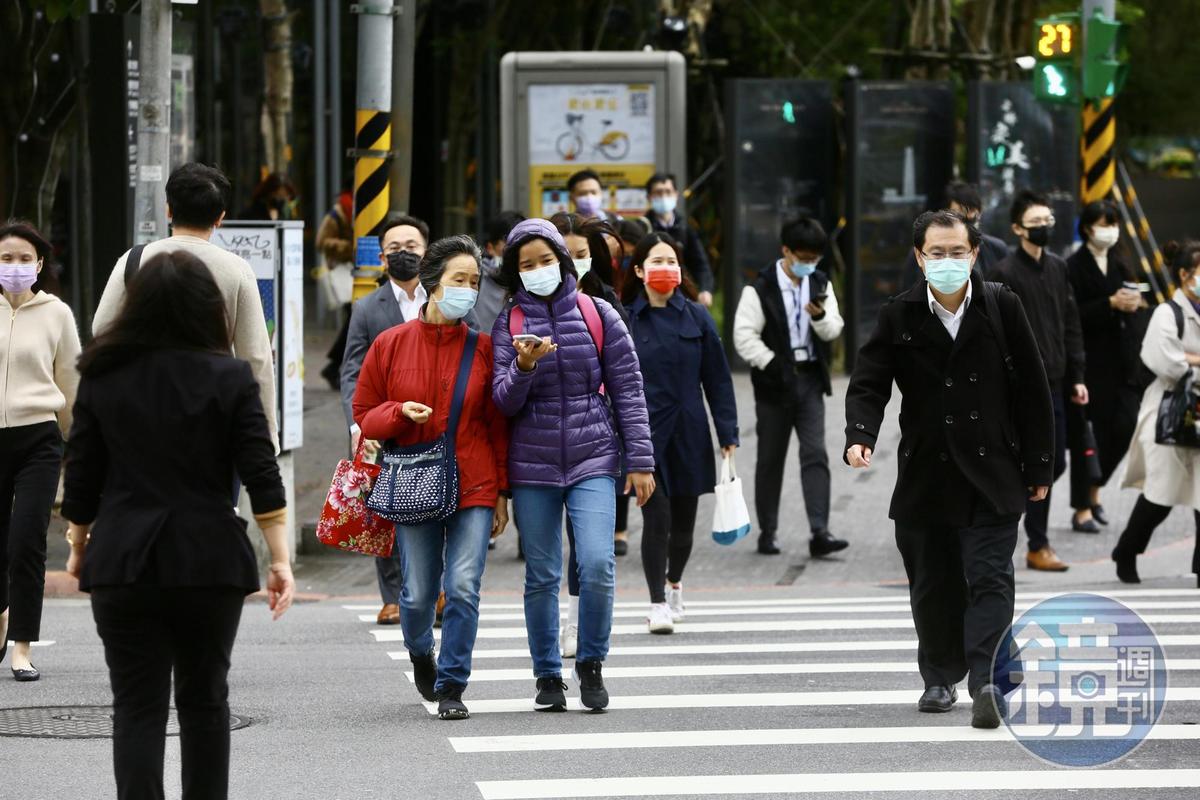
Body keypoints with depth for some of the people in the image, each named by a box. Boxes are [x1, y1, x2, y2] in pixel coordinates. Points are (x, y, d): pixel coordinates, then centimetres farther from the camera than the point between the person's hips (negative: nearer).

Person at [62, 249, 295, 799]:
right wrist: (279, 561, -4)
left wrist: (79, 546, 17)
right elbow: (262, 477, -8)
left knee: (137, 706, 0)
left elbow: (81, 477, 4)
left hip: (124, 566, 0)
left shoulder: (103, 378, 0)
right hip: (210, 564, 0)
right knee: (203, 699, 14)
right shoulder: (230, 378, -4)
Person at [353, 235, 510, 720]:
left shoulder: (483, 348, 2)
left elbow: (498, 425, 7)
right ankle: (420, 651, 38)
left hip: (473, 486, 0)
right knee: (419, 593, 6)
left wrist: (502, 493, 6)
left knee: (464, 587, -11)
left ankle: (451, 687, -1)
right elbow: (364, 415, 8)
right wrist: (400, 412, -14)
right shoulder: (390, 345, 2)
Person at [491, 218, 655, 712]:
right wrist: (524, 367, -22)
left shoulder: (598, 315, 3)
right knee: (541, 577, 4)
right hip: (532, 463, 1)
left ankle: (591, 664, 3)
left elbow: (627, 390, 5)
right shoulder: (509, 324, 4)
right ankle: (548, 675, 16)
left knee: (598, 565, -15)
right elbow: (504, 403, -1)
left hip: (594, 457, -1)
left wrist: (640, 460, 1)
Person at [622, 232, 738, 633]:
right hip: (644, 434, -2)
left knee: (683, 521, 12)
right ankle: (658, 603, -1)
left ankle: (674, 582, 39)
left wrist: (727, 433, 1)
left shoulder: (696, 317, 4)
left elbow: (717, 378, 6)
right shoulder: (625, 319, -2)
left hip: (688, 434, 2)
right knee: (656, 519, -10)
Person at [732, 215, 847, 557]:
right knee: (771, 459, 6)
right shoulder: (761, 289, -7)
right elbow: (744, 336, -11)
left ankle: (820, 532, -14)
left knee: (815, 454, -8)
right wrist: (770, 363, -18)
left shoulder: (820, 284, 8)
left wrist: (821, 316, -18)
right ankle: (767, 532, 16)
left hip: (810, 379, 3)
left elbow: (833, 330, 3)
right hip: (775, 382, -3)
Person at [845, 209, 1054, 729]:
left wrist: (1038, 466, 2)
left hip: (992, 473, -2)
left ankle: (988, 682, -20)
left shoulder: (1002, 308, -1)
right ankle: (940, 679, 25)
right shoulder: (899, 317, 0)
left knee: (990, 578, -11)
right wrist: (860, 436, -25)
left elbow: (1033, 389, 3)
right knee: (933, 584, 10)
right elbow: (868, 384, -4)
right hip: (926, 473, 2)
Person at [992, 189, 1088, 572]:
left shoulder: (1057, 267, 12)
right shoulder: (1005, 273, -9)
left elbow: (1071, 325, 16)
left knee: (1055, 462, 8)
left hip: (1053, 381, 7)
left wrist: (1076, 376, 11)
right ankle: (1038, 547, 5)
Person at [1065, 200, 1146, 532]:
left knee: (1123, 428, 0)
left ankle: (1093, 489, 22)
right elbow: (1073, 315, -14)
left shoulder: (1119, 266, 14)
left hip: (1121, 364, 6)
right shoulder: (1074, 267, -7)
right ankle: (1082, 509, 4)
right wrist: (1111, 304, -20)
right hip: (1089, 364, -6)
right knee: (1086, 437, -3)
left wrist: (1133, 305, -4)